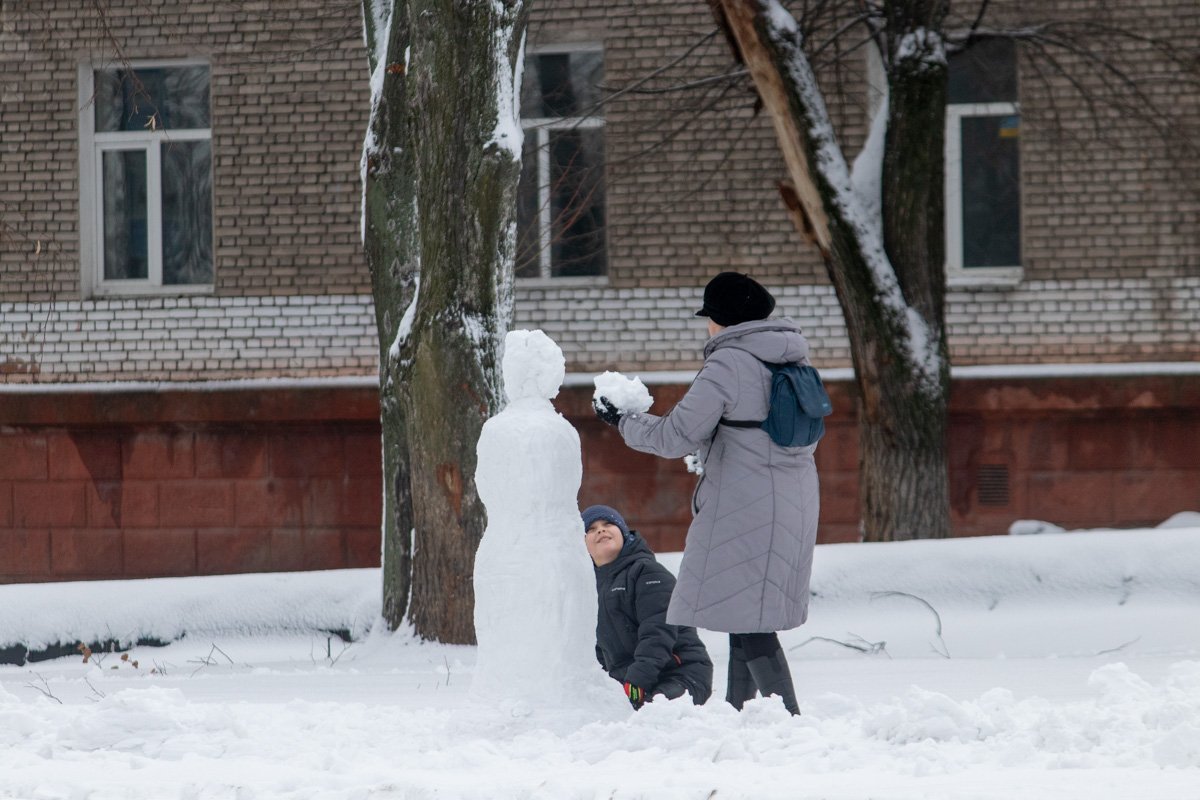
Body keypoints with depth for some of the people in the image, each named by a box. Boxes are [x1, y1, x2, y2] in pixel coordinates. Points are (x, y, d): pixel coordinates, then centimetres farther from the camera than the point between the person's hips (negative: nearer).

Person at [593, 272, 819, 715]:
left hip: (745, 507, -9)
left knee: (748, 616, -8)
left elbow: (675, 437, -12)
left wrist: (624, 421, 5)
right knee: (748, 614, 15)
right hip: (794, 502, 9)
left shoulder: (727, 365, -13)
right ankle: (735, 712, 18)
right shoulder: (791, 360, 11)